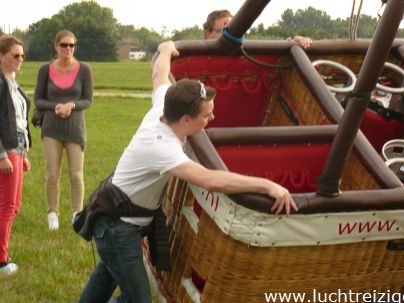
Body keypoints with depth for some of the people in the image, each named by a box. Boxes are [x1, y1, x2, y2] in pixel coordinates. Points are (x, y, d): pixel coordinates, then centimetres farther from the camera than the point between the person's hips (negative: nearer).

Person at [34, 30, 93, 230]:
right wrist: (55, 106, -15)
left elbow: (88, 100, 1)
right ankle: (53, 214, 12)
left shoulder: (83, 70, -2)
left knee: (76, 175, 0)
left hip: (75, 128, 0)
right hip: (51, 129, 1)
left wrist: (72, 105, -19)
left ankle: (77, 215, 13)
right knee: (52, 174, -2)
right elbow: (38, 100, 4)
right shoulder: (46, 70, 1)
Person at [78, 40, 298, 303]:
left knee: (109, 274, 32)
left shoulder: (161, 109, -13)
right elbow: (210, 180, -51)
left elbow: (159, 74, 9)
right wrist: (267, 185, -51)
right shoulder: (160, 146, -38)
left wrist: (167, 49, 29)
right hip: (119, 227, -10)